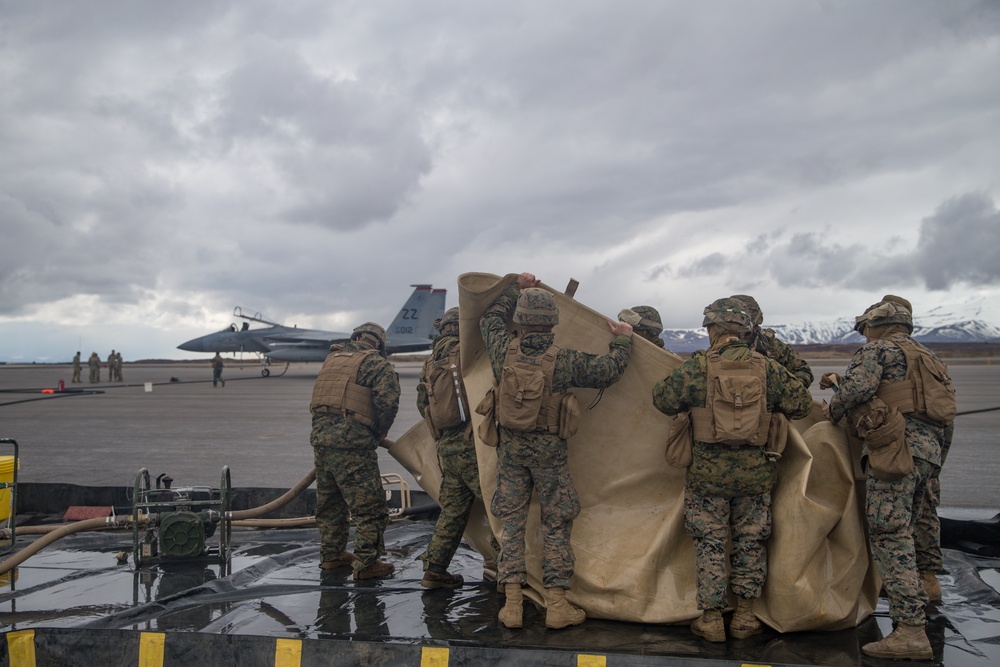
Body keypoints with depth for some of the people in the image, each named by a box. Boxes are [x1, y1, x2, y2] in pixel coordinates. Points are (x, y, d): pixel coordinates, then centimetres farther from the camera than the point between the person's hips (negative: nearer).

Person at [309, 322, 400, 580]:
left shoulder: (332, 359, 21)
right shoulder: (377, 364, 0)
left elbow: (320, 397, 21)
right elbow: (388, 401, -13)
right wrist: (379, 432, 3)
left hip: (320, 436, 8)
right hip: (351, 442, -7)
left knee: (329, 501, 20)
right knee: (369, 505, 0)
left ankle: (331, 554, 31)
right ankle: (365, 563, 1)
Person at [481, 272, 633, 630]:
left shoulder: (504, 351, -6)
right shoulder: (562, 360, -14)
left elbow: (490, 318, 15)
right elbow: (608, 371, -6)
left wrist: (517, 288, 21)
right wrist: (622, 341, 10)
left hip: (511, 445, 3)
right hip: (548, 448, -3)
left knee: (511, 521, 8)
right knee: (555, 524, 6)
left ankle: (512, 604, 9)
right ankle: (556, 605, 9)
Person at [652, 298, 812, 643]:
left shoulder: (696, 367, -9)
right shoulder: (766, 368, -2)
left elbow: (662, 400, -2)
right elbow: (801, 403, 4)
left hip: (708, 473, -2)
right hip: (755, 473, 2)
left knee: (710, 543, 8)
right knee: (749, 542, 14)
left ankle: (711, 618, 13)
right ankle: (744, 617, 21)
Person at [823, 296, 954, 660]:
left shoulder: (877, 349, 1)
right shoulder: (927, 358, 27)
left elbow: (857, 386, -16)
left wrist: (833, 409, 1)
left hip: (896, 449, -9)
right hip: (928, 451, 9)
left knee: (889, 535, -11)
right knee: (904, 532, 20)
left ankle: (911, 632, -16)